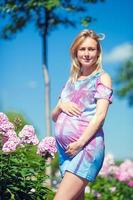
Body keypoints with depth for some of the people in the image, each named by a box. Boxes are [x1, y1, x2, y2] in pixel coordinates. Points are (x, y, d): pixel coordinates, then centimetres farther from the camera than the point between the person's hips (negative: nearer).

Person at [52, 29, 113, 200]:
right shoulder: (71, 81, 21)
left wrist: (80, 143, -17)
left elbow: (100, 115, -9)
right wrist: (60, 105, -1)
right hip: (65, 148, 7)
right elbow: (54, 117, 22)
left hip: (87, 147, -7)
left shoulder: (102, 78, 3)